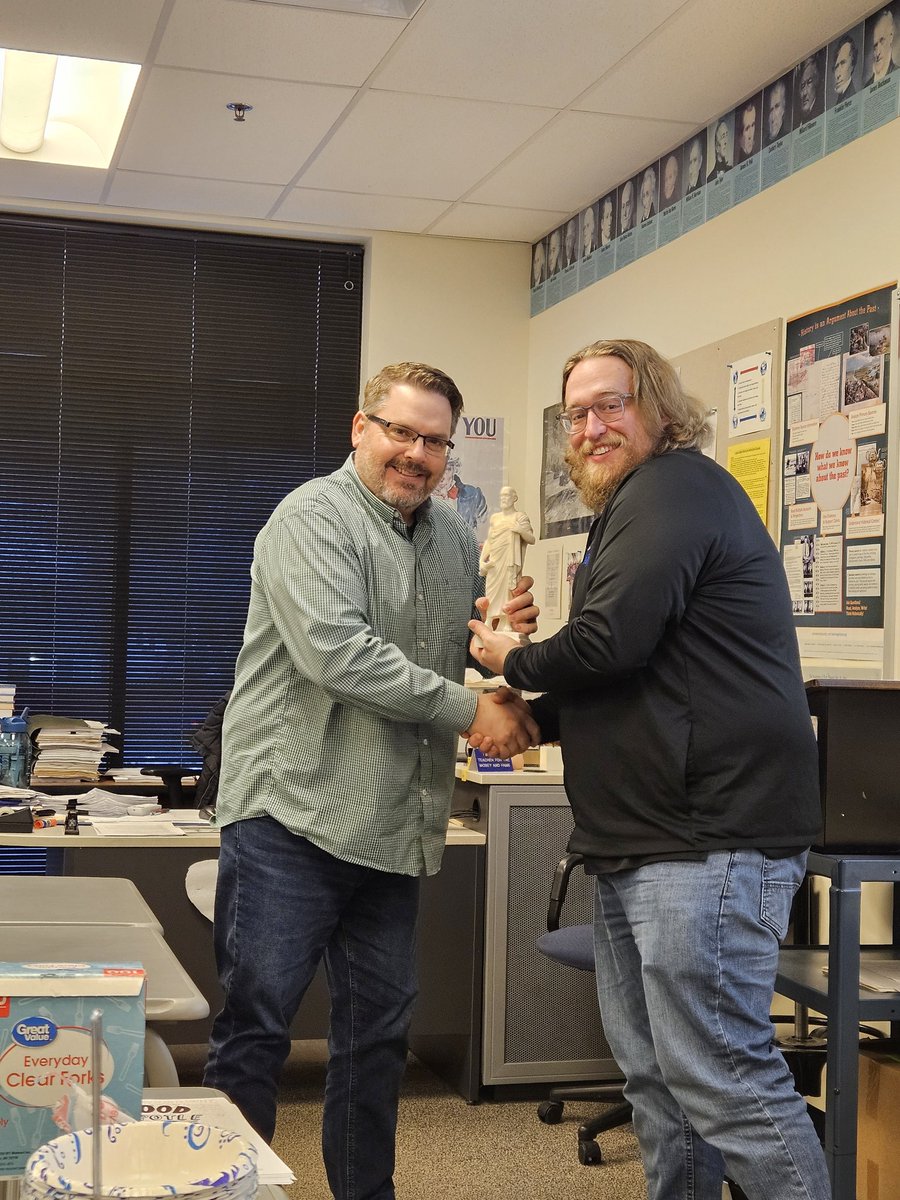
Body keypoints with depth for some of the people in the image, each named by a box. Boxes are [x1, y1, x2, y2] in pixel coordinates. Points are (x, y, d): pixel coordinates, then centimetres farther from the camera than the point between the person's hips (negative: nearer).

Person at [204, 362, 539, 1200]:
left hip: (393, 829, 7)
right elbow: (336, 655, -23)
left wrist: (504, 637, -4)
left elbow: (474, 659, 21)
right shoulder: (313, 518, -10)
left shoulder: (454, 540, 13)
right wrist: (470, 711, -18)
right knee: (255, 1028, -1)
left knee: (378, 1033, 15)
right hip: (292, 817, -7)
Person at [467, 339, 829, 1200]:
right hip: (638, 840, 11)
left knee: (721, 1077, -10)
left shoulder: (674, 489, -9)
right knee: (652, 1072, 14)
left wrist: (513, 663, -1)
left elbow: (609, 644, -20)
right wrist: (531, 720, 12)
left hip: (706, 836, -11)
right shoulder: (633, 507, 24)